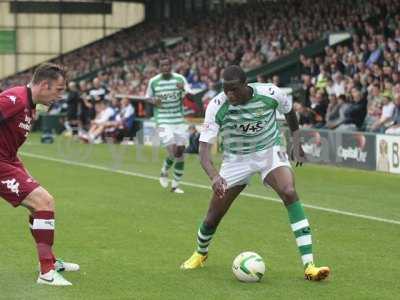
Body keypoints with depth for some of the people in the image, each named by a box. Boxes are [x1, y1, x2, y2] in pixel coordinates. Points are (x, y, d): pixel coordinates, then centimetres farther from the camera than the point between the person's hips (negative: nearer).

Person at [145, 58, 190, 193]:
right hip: (163, 121, -2)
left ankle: (175, 185, 17)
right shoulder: (153, 81, -1)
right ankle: (164, 172, 17)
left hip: (179, 120, 2)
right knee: (173, 152, -15)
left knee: (180, 153, 2)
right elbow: (148, 97, 12)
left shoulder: (180, 79, -1)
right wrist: (153, 101, -11)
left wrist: (183, 90, -28)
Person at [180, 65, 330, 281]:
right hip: (236, 158, 1)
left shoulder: (270, 94, -21)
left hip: (270, 151, -1)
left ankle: (309, 265, -28)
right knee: (213, 216, 1)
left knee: (289, 192, -28)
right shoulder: (217, 107, -24)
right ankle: (200, 253, 40)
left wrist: (296, 143, 5)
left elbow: (289, 111, 4)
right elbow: (204, 149, -27)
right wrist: (214, 177, -45)